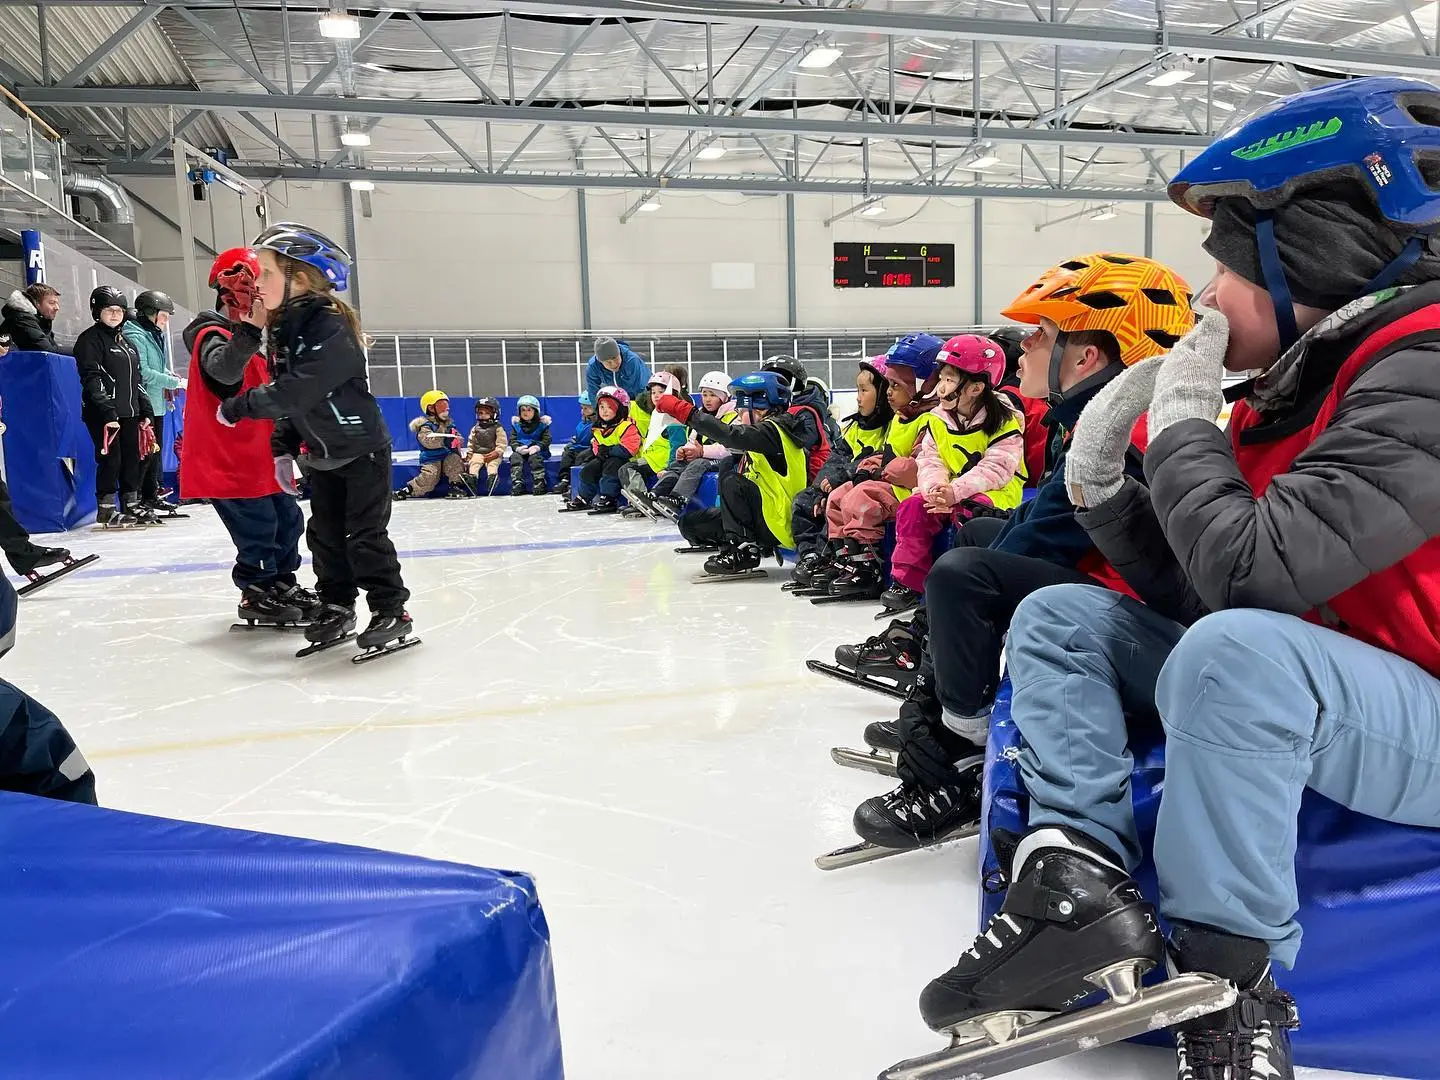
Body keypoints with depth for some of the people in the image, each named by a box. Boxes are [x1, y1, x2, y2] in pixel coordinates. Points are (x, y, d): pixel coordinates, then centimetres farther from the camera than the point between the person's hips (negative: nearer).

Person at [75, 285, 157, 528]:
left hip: (128, 412, 8)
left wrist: (144, 410, 16)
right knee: (110, 459, -6)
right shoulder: (90, 339, -5)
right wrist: (107, 411, -21)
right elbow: (91, 379, -13)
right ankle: (106, 509, 2)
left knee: (132, 457, 9)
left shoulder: (125, 341, 19)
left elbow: (137, 379, 22)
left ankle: (132, 504, 18)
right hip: (103, 414, -8)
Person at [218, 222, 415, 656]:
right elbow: (289, 398, 12)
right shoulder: (283, 327, 3)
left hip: (362, 449, -8)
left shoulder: (330, 328, -25)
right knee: (324, 534, 12)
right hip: (322, 454, 8)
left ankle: (392, 611, 6)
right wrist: (284, 447, 10)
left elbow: (294, 392, -30)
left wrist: (238, 407, -18)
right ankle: (337, 605, 25)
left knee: (365, 535, -5)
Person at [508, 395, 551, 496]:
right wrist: (517, 448, -17)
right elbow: (512, 440, 5)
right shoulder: (516, 424, 12)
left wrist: (537, 447, -21)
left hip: (536, 451, -2)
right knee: (515, 457, -28)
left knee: (535, 458, -33)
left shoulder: (542, 424, 5)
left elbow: (546, 439, -3)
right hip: (520, 450, 2)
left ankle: (539, 484, -33)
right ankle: (517, 484, -33)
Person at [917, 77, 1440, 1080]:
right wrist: (1107, 490, -4)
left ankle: (1227, 973, -19)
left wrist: (1184, 420, -16)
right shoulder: (1300, 382, 9)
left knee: (1237, 648, -39)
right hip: (1278, 693, 9)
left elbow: (1250, 567, -32)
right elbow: (1194, 580, 10)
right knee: (1059, 616, 0)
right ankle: (1085, 880, -15)